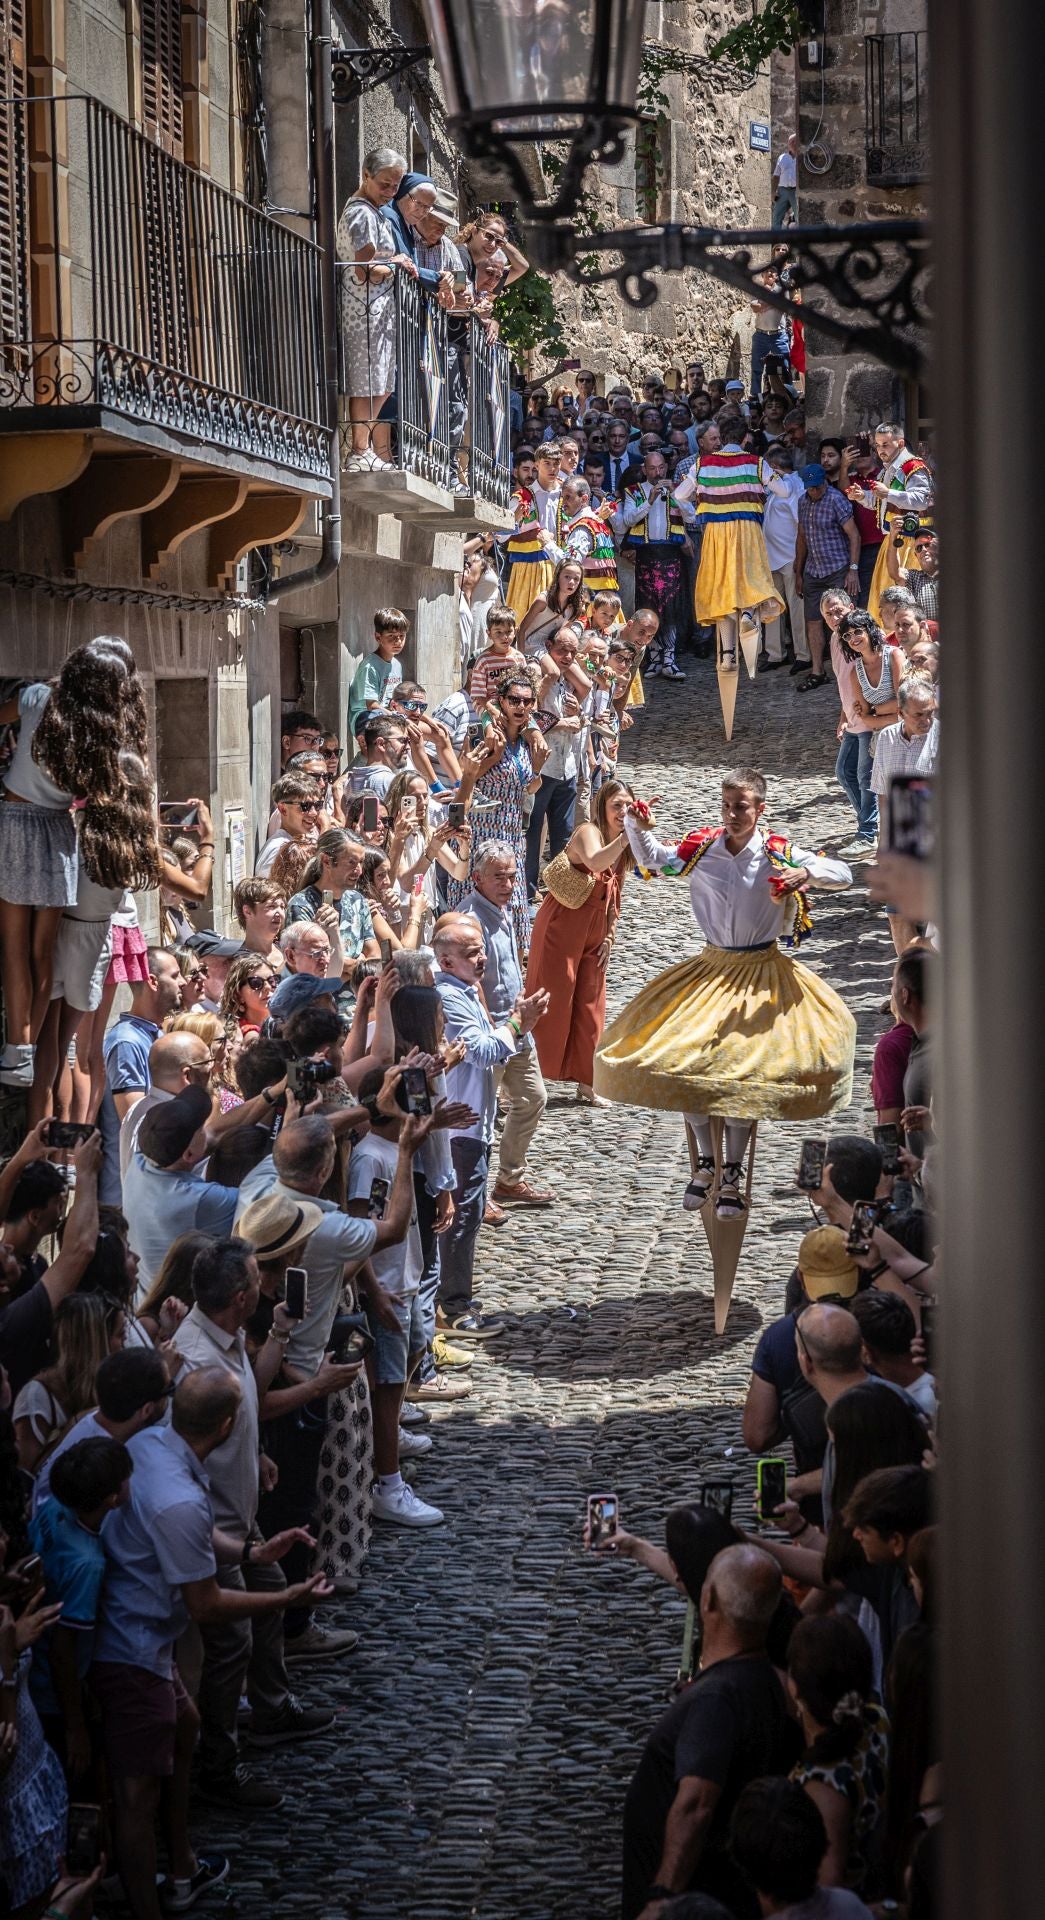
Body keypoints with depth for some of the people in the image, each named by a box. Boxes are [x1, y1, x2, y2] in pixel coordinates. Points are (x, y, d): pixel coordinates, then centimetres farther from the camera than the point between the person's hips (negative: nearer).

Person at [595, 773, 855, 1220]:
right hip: (712, 969, 3)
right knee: (683, 1058, -6)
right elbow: (651, 860, 11)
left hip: (762, 973, -3)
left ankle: (732, 1175, 6)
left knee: (745, 1065, -10)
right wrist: (638, 827, -9)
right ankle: (705, 1160, 16)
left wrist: (806, 873, -31)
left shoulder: (778, 853, -10)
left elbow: (842, 874, -11)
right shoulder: (702, 848, -2)